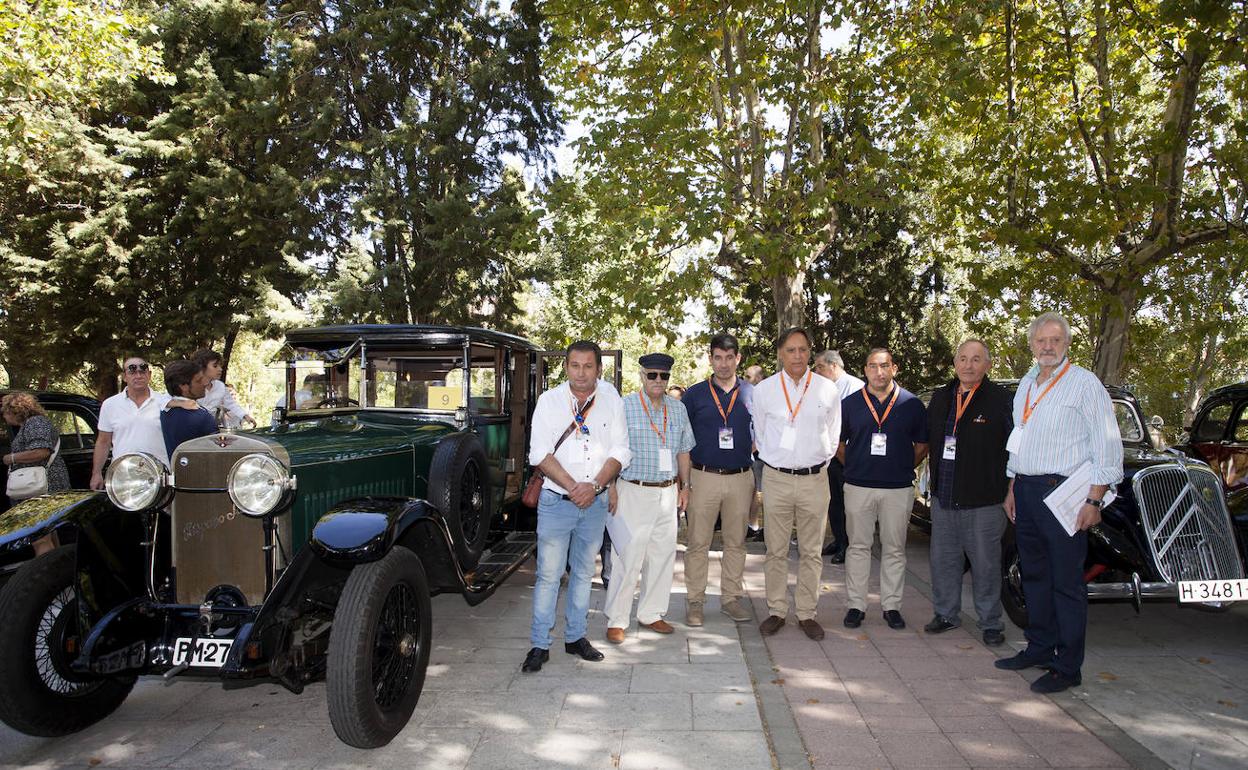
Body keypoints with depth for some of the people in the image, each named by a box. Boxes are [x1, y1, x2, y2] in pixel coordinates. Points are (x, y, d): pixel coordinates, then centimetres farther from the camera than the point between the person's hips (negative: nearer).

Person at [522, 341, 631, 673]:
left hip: (595, 502, 3)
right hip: (556, 500, -2)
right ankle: (540, 645, 10)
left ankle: (575, 637, 27)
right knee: (548, 575, 0)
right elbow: (540, 454, -9)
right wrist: (573, 487, -18)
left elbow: (620, 451, -1)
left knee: (584, 572, 14)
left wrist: (594, 486, -15)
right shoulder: (549, 400, -3)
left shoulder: (612, 400, 2)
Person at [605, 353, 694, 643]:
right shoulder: (624, 407, -6)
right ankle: (616, 620, 7)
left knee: (663, 556, 11)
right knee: (628, 557, -5)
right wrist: (610, 488, -12)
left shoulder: (678, 409, 10)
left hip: (667, 493, 6)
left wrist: (684, 485, 14)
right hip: (633, 492, -5)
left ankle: (650, 613, 25)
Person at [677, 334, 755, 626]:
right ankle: (695, 601, 13)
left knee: (736, 542, 10)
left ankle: (731, 597, 23)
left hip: (741, 478, 2)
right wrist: (684, 478, -2)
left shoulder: (752, 394, 6)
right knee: (698, 543, 2)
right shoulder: (694, 394, 2)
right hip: (704, 478, -1)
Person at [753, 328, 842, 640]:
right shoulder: (763, 389, 1)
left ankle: (807, 613, 18)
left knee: (811, 552, 7)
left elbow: (833, 436, 12)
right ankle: (776, 611, 17)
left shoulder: (827, 389, 2)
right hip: (776, 478, 0)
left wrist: (818, 463, 12)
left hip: (814, 479, 1)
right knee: (776, 550, 5)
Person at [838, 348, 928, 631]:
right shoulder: (850, 404, 3)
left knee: (894, 549, 9)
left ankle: (892, 606, 20)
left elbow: (922, 446, 10)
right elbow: (839, 444, 12)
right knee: (858, 546, 6)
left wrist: (903, 469, 6)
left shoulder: (912, 405, 2)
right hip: (858, 486, 0)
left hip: (898, 489, 0)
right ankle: (856, 605, 16)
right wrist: (855, 467, 6)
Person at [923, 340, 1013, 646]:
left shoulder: (1002, 400, -8)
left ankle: (990, 624, 20)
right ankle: (946, 614, 29)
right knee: (943, 559, 14)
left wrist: (1009, 490, -10)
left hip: (984, 500, -5)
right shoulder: (941, 397, 10)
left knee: (985, 563, 5)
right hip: (943, 496, 5)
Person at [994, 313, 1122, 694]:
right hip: (1026, 490, 7)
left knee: (1066, 582, -1)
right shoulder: (1026, 384, 15)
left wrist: (1094, 500, -15)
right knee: (1034, 575, 14)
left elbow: (1107, 445, -11)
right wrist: (1013, 489, 18)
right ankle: (1040, 648, 27)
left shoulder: (1084, 383, -8)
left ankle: (1068, 667, 8)